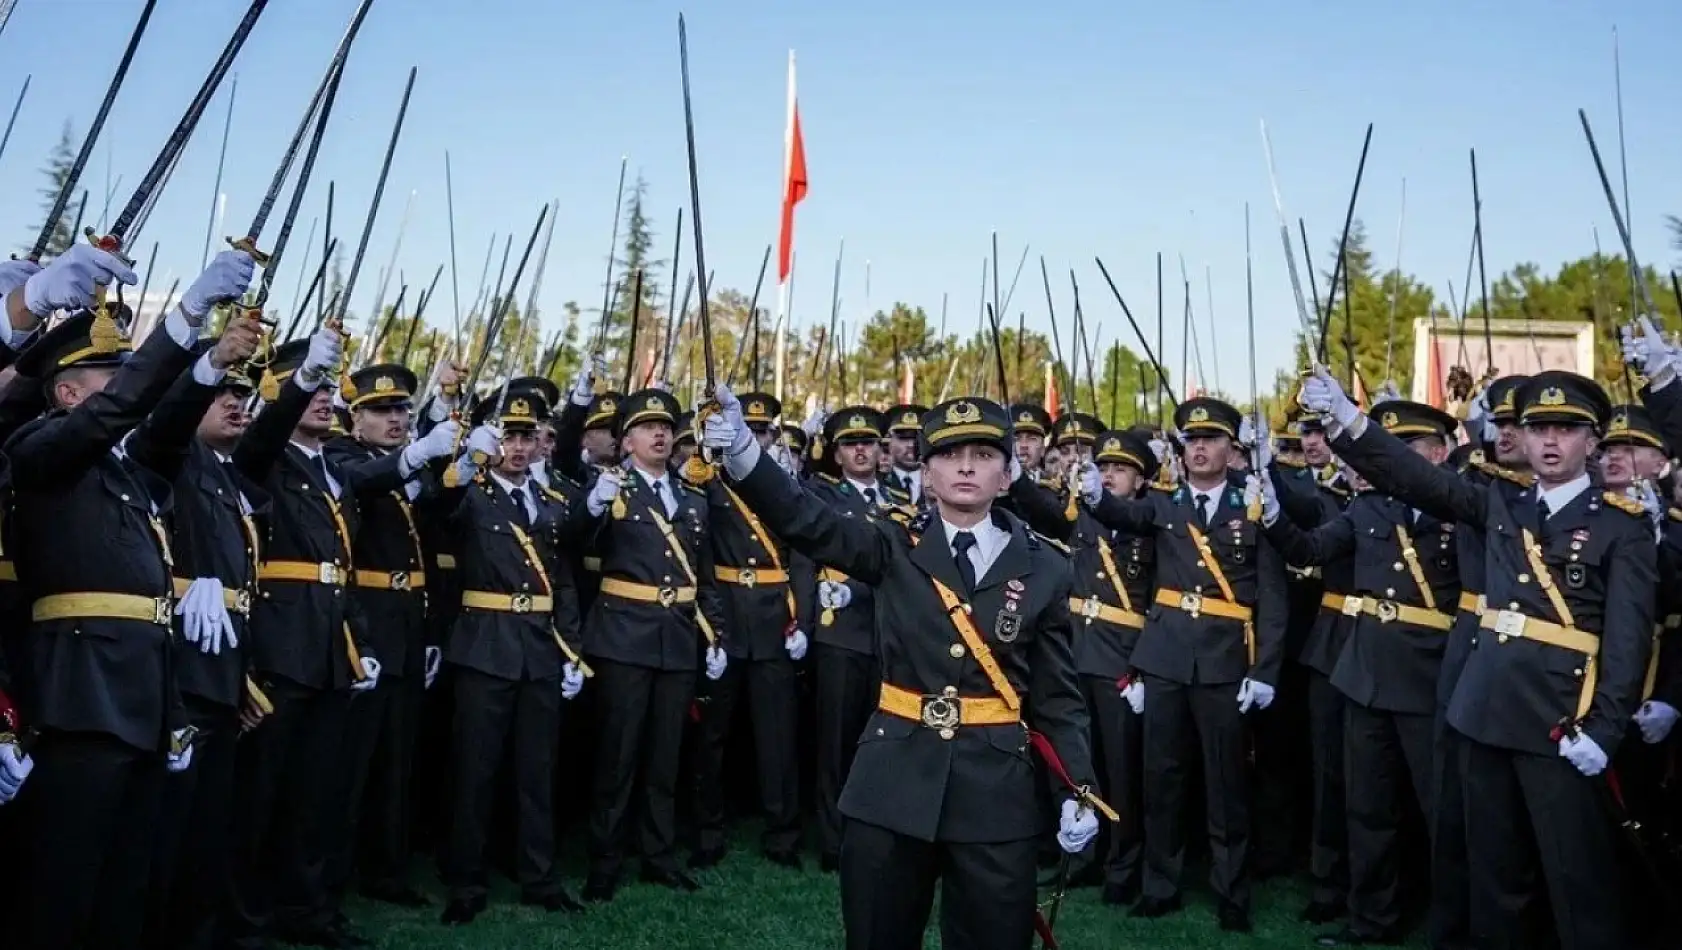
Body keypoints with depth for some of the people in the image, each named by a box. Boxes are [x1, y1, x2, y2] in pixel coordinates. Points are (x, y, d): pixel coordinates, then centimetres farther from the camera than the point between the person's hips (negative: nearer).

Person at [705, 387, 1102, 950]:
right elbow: (804, 521, -14)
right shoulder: (895, 548, 0)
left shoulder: (1043, 568, 2)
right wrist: (741, 450, -30)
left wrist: (1080, 791, -3)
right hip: (893, 781, 0)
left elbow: (1058, 694, 5)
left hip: (997, 788, 0)